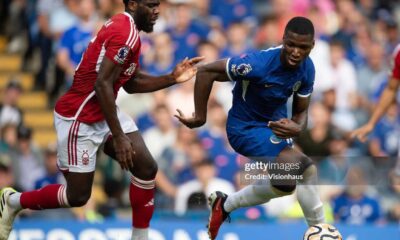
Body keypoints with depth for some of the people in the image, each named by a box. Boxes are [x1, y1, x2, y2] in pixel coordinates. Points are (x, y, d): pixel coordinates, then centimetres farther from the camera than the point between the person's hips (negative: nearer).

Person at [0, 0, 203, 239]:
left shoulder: (124, 27, 9)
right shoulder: (125, 34, -22)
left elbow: (131, 83, 16)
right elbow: (102, 84, -28)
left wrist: (172, 78, 4)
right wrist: (118, 137, -27)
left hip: (104, 111, 10)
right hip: (79, 118, -10)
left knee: (146, 167, -2)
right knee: (78, 196, -1)